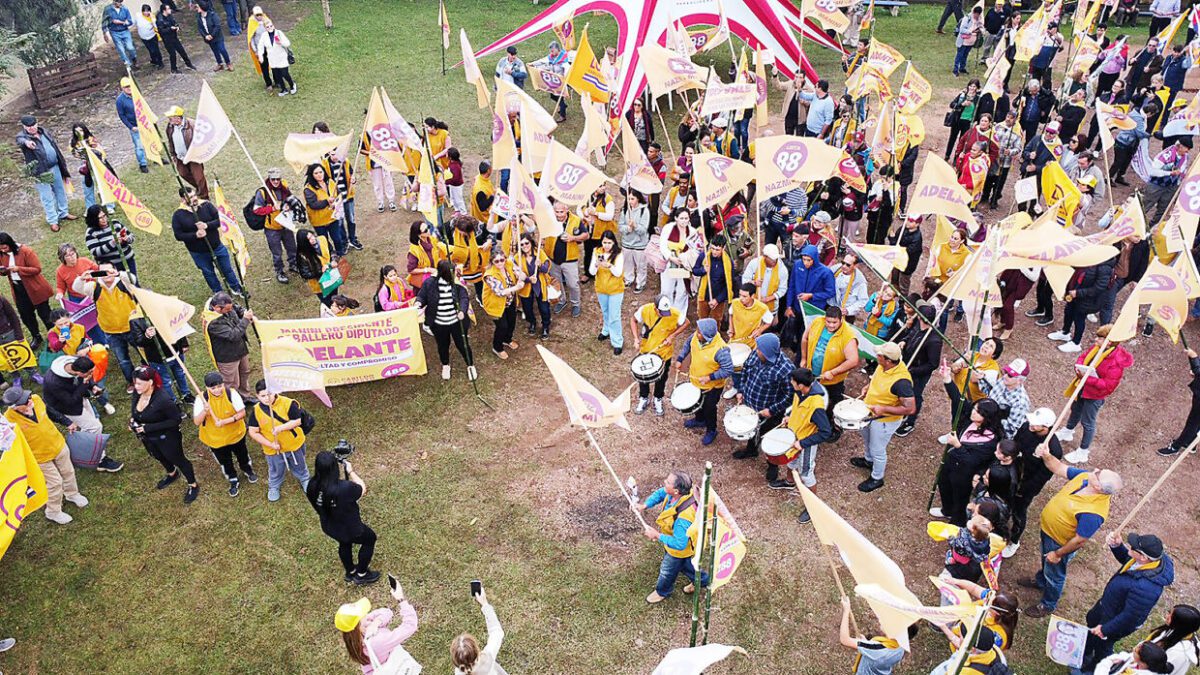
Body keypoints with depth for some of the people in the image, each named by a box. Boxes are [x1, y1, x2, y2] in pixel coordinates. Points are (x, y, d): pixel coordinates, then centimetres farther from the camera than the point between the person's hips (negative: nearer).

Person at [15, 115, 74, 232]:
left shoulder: (43, 131, 4)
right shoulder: (22, 136, -15)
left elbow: (53, 144, 17)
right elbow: (20, 141, -40)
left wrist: (61, 156, 24)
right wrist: (26, 142, -64)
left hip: (55, 167, 6)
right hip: (41, 172, -6)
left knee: (60, 191, 19)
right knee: (47, 198, 0)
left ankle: (63, 213, 37)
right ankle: (52, 221, 11)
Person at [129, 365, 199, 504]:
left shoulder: (162, 399, -37)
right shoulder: (137, 392, -17)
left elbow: (176, 420, -27)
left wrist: (149, 427, -29)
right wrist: (133, 419, -14)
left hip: (167, 438, -7)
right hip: (147, 438, 7)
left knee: (178, 460, 17)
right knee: (159, 457, 33)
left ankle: (193, 486, 41)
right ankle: (172, 474, 64)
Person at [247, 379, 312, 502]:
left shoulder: (287, 403, -25)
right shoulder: (256, 410, -19)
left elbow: (298, 421, -22)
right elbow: (253, 432, -13)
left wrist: (280, 427, -35)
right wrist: (270, 444, -19)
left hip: (294, 444, -1)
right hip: (273, 449, 1)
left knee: (299, 465, 26)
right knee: (276, 471, 25)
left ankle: (304, 480, 56)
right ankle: (273, 487, 55)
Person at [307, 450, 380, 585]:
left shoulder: (312, 486, -23)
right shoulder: (345, 488, -40)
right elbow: (362, 489, -17)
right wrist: (350, 470, -9)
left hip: (329, 527, 5)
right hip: (349, 529, -5)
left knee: (344, 543, 36)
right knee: (369, 539, 27)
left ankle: (350, 573, 59)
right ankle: (361, 575, 40)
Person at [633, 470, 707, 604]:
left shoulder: (683, 518, -49)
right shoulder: (677, 492, -26)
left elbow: (679, 544, -40)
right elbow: (660, 493, -5)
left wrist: (657, 536, -33)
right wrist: (644, 506, -18)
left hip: (678, 550, -7)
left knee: (667, 571, 24)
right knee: (684, 564, 35)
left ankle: (662, 592, 55)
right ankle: (701, 580, 60)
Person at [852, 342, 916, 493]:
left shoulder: (901, 381, -39)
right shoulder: (883, 366, -15)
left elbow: (910, 409, -35)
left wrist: (883, 409, -33)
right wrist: (868, 386, -5)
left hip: (884, 421, -8)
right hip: (869, 412, 8)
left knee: (877, 450, 15)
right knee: (866, 436, 33)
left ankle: (877, 478, 41)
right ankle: (868, 460, 62)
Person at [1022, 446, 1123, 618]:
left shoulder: (1092, 513, -43)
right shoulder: (1085, 477, -23)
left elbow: (1079, 541, -30)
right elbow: (1059, 469, -8)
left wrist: (1058, 554, -16)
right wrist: (1046, 456, -29)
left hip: (1060, 543, -7)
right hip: (1048, 529, 7)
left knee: (1054, 575, 21)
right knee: (1045, 561, 35)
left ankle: (1048, 605, 48)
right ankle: (1040, 581, 64)